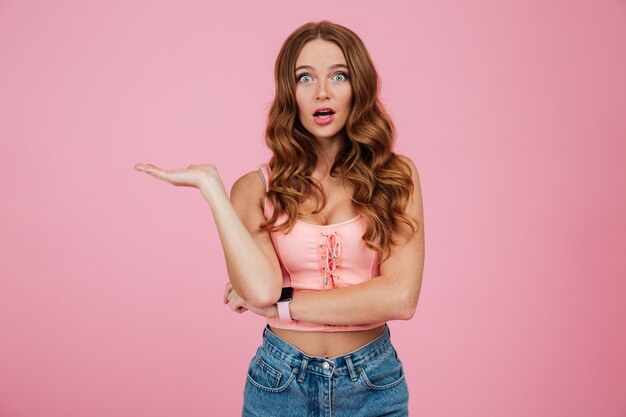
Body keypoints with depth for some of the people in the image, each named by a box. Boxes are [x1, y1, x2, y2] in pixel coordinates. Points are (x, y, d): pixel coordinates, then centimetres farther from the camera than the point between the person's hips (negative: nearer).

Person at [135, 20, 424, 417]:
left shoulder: (395, 176, -5)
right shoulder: (258, 188, -3)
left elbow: (400, 297, -15)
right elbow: (261, 288, -19)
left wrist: (279, 304, -14)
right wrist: (210, 185, -16)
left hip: (373, 384, 0)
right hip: (281, 383, 0)